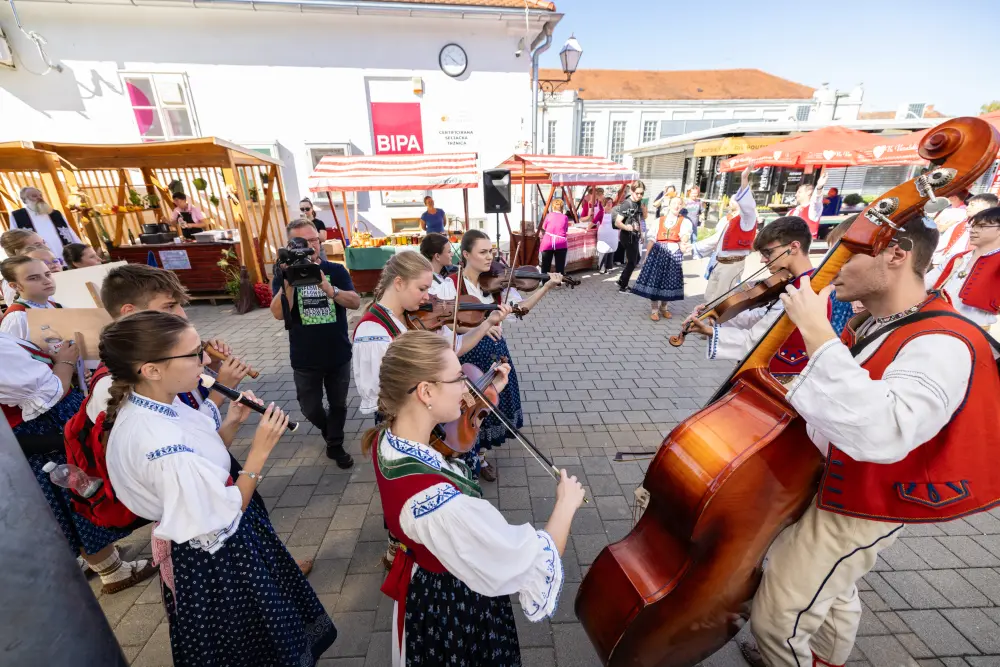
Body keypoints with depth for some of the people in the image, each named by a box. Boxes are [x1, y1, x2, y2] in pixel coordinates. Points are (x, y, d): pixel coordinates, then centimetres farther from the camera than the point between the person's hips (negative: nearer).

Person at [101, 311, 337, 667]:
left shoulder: (147, 406, -9)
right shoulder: (167, 451, -38)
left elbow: (206, 458, 2)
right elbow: (221, 521, -26)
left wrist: (232, 422, -12)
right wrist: (259, 451, -26)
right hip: (213, 557, -8)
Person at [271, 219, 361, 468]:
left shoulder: (336, 270, -3)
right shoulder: (284, 275, -4)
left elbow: (356, 302, -17)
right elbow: (278, 314, -18)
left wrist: (327, 287, -32)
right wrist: (288, 282, -30)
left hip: (339, 355, 0)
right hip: (305, 359, 0)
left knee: (338, 405, 14)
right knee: (310, 409, 14)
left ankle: (335, 445, 36)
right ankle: (328, 431, 46)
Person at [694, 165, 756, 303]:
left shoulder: (747, 218, -12)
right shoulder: (726, 219, 13)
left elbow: (747, 205, -34)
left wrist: (744, 179, -45)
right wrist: (695, 247, 23)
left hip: (732, 264, -9)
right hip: (717, 262, 9)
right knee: (709, 298, 17)